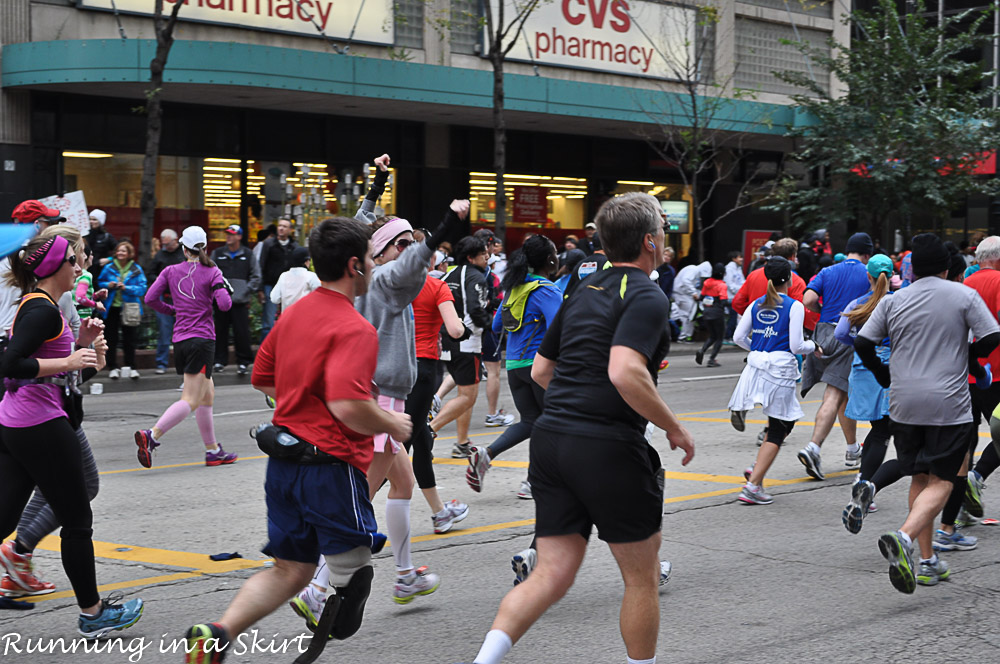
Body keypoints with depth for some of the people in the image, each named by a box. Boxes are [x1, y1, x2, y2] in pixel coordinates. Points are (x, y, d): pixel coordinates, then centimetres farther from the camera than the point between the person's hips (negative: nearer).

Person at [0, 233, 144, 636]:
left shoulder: (34, 306, 15)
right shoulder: (43, 311, -16)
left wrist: (82, 344, 11)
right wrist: (70, 361, -21)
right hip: (43, 427, -9)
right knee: (77, 522, 4)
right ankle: (93, 614, 16)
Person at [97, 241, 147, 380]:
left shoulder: (136, 270, -2)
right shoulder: (109, 268, 3)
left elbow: (142, 289, -6)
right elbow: (100, 282, 12)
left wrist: (126, 288, -19)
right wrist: (108, 285, -9)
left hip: (129, 309, -1)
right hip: (112, 307, 1)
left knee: (129, 339, 6)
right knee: (111, 339, 4)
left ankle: (130, 367, 15)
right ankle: (112, 368, 11)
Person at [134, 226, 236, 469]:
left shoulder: (171, 271, 7)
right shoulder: (212, 272, -4)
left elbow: (150, 298, 1)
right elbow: (224, 304, -12)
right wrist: (225, 289, 8)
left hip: (180, 340, 6)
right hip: (202, 338, -6)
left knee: (207, 396, 17)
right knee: (191, 401, -10)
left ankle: (213, 451, 22)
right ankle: (151, 436, -28)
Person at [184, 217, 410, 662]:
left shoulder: (294, 313, 11)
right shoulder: (354, 329, -17)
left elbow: (262, 379, 21)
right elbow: (349, 407, -27)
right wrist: (391, 424, -9)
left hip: (283, 463, 9)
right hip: (330, 466, -9)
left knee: (289, 571, 13)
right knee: (352, 573, 7)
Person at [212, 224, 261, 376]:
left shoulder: (248, 255, 6)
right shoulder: (217, 254, 9)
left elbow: (256, 277, 9)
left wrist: (246, 291, -1)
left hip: (240, 302, -2)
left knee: (242, 333, -5)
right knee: (220, 332, 5)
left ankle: (243, 362, 4)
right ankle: (220, 361, 14)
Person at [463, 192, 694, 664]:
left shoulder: (584, 291, 16)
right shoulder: (647, 297, -9)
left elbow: (540, 370, 20)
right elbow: (625, 373, -25)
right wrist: (674, 428, -13)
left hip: (551, 440, 7)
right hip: (608, 448, -7)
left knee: (553, 575, 6)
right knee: (641, 576, 11)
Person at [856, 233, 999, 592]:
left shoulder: (893, 301, 6)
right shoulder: (965, 296, -1)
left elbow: (862, 343, 2)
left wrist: (883, 375, 19)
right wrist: (967, 356, 14)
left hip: (903, 403, 4)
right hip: (949, 405, -3)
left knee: (920, 478, 16)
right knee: (940, 482, -2)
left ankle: (927, 562, 16)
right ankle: (905, 537, -28)